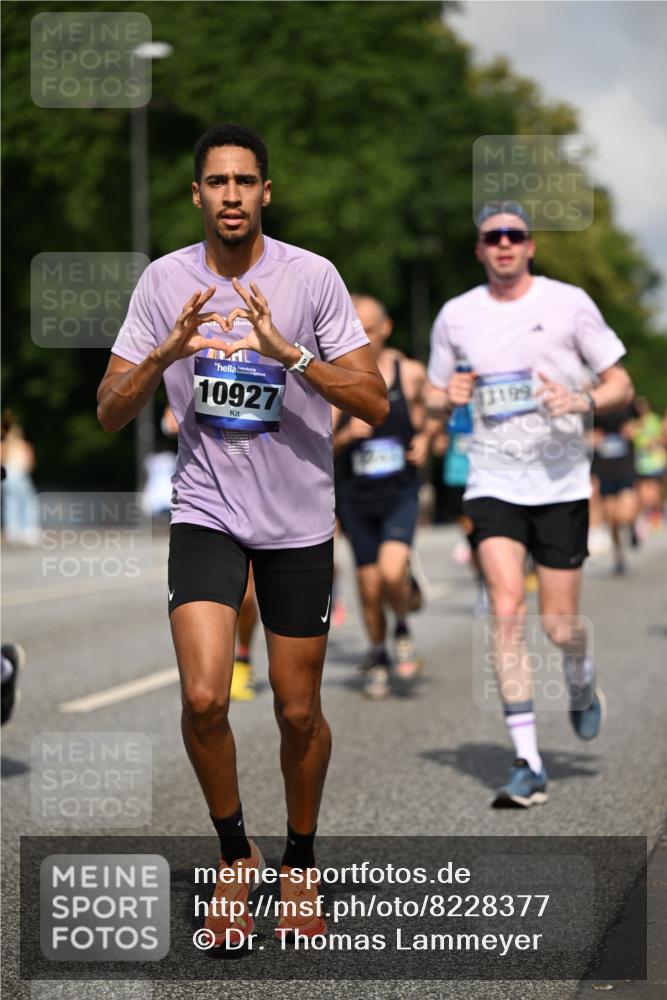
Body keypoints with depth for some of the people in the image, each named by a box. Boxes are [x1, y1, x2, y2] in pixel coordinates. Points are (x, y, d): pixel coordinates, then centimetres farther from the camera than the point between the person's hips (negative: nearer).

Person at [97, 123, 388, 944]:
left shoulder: (313, 277, -7)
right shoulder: (165, 281, -2)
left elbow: (375, 405, -10)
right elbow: (109, 412, -1)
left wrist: (291, 354, -25)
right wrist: (166, 353, -20)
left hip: (299, 521, 0)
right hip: (206, 512, 0)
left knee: (299, 712, 6)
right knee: (204, 698, -16)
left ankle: (300, 860, 30)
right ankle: (233, 853, 8)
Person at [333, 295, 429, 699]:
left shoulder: (411, 373, -1)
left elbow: (428, 420, 17)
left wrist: (425, 441, -4)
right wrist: (346, 435, -22)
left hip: (401, 491, -1)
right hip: (355, 497, 1)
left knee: (392, 570, -21)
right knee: (369, 586, 5)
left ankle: (403, 629, 10)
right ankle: (378, 657, 28)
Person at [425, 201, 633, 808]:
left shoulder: (569, 303, -1)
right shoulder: (456, 316, 5)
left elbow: (621, 385, 2)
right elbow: (433, 403, 16)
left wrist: (583, 401, -19)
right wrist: (447, 399, -8)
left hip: (562, 483, -1)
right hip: (493, 483, 1)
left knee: (559, 625, 1)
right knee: (507, 609, -15)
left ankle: (582, 685, 39)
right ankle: (528, 764, -12)